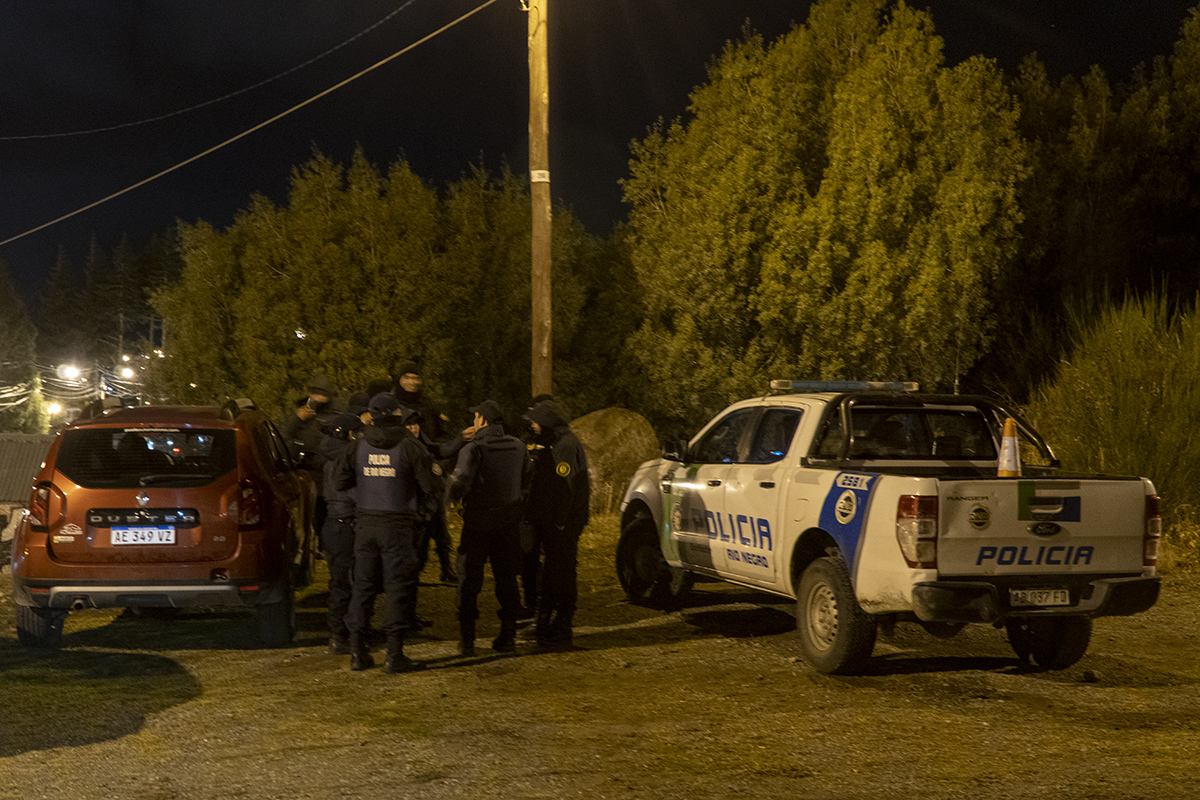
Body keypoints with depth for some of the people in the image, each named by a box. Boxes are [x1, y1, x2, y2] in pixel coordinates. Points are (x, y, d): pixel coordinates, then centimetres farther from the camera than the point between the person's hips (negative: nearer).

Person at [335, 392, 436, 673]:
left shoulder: (359, 446, 1)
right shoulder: (408, 447, -8)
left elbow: (341, 481, 6)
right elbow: (427, 486, -7)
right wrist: (421, 513, 9)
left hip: (365, 523, 4)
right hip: (398, 524, -4)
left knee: (362, 585, 12)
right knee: (398, 587, 0)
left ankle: (357, 651, 14)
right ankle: (394, 655, -2)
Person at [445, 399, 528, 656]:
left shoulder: (474, 448, -14)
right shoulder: (517, 446, 3)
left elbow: (461, 480, -26)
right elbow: (523, 479, 11)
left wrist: (450, 497, -8)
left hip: (478, 521, -4)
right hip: (509, 519, 4)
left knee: (469, 579, 5)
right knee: (506, 577, 13)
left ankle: (467, 638, 3)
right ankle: (508, 636, 15)